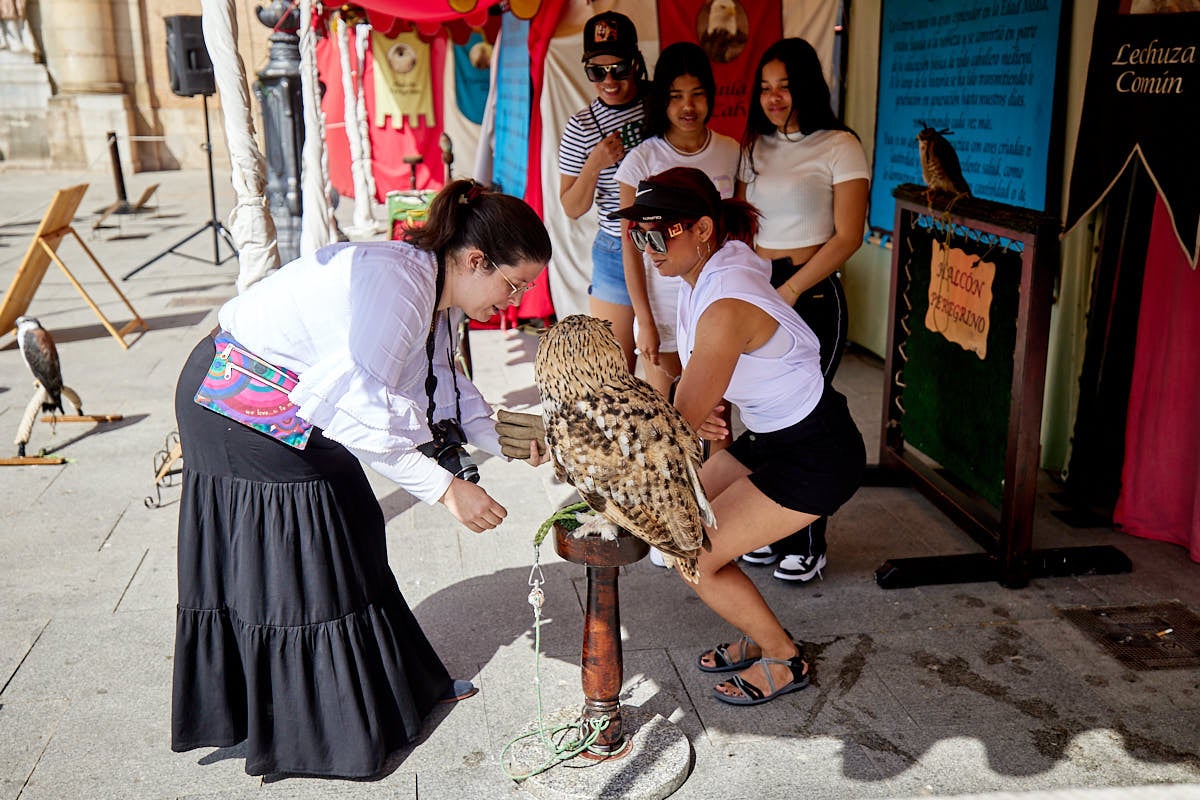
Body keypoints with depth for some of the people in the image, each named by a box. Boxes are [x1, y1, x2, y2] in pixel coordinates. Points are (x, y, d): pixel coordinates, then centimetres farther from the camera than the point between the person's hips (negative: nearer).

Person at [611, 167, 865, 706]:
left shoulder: (727, 306, -30)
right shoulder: (704, 273, -1)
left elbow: (681, 425, -27)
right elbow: (692, 378, 8)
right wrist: (694, 413, -11)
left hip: (817, 457, -9)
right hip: (773, 436, 9)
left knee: (694, 558, -7)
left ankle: (784, 661, 15)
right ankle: (760, 637, 25)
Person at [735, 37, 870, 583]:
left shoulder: (840, 147, -4)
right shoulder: (756, 148, 14)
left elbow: (847, 237, -10)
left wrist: (790, 289, -15)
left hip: (812, 296, -5)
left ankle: (806, 545, 15)